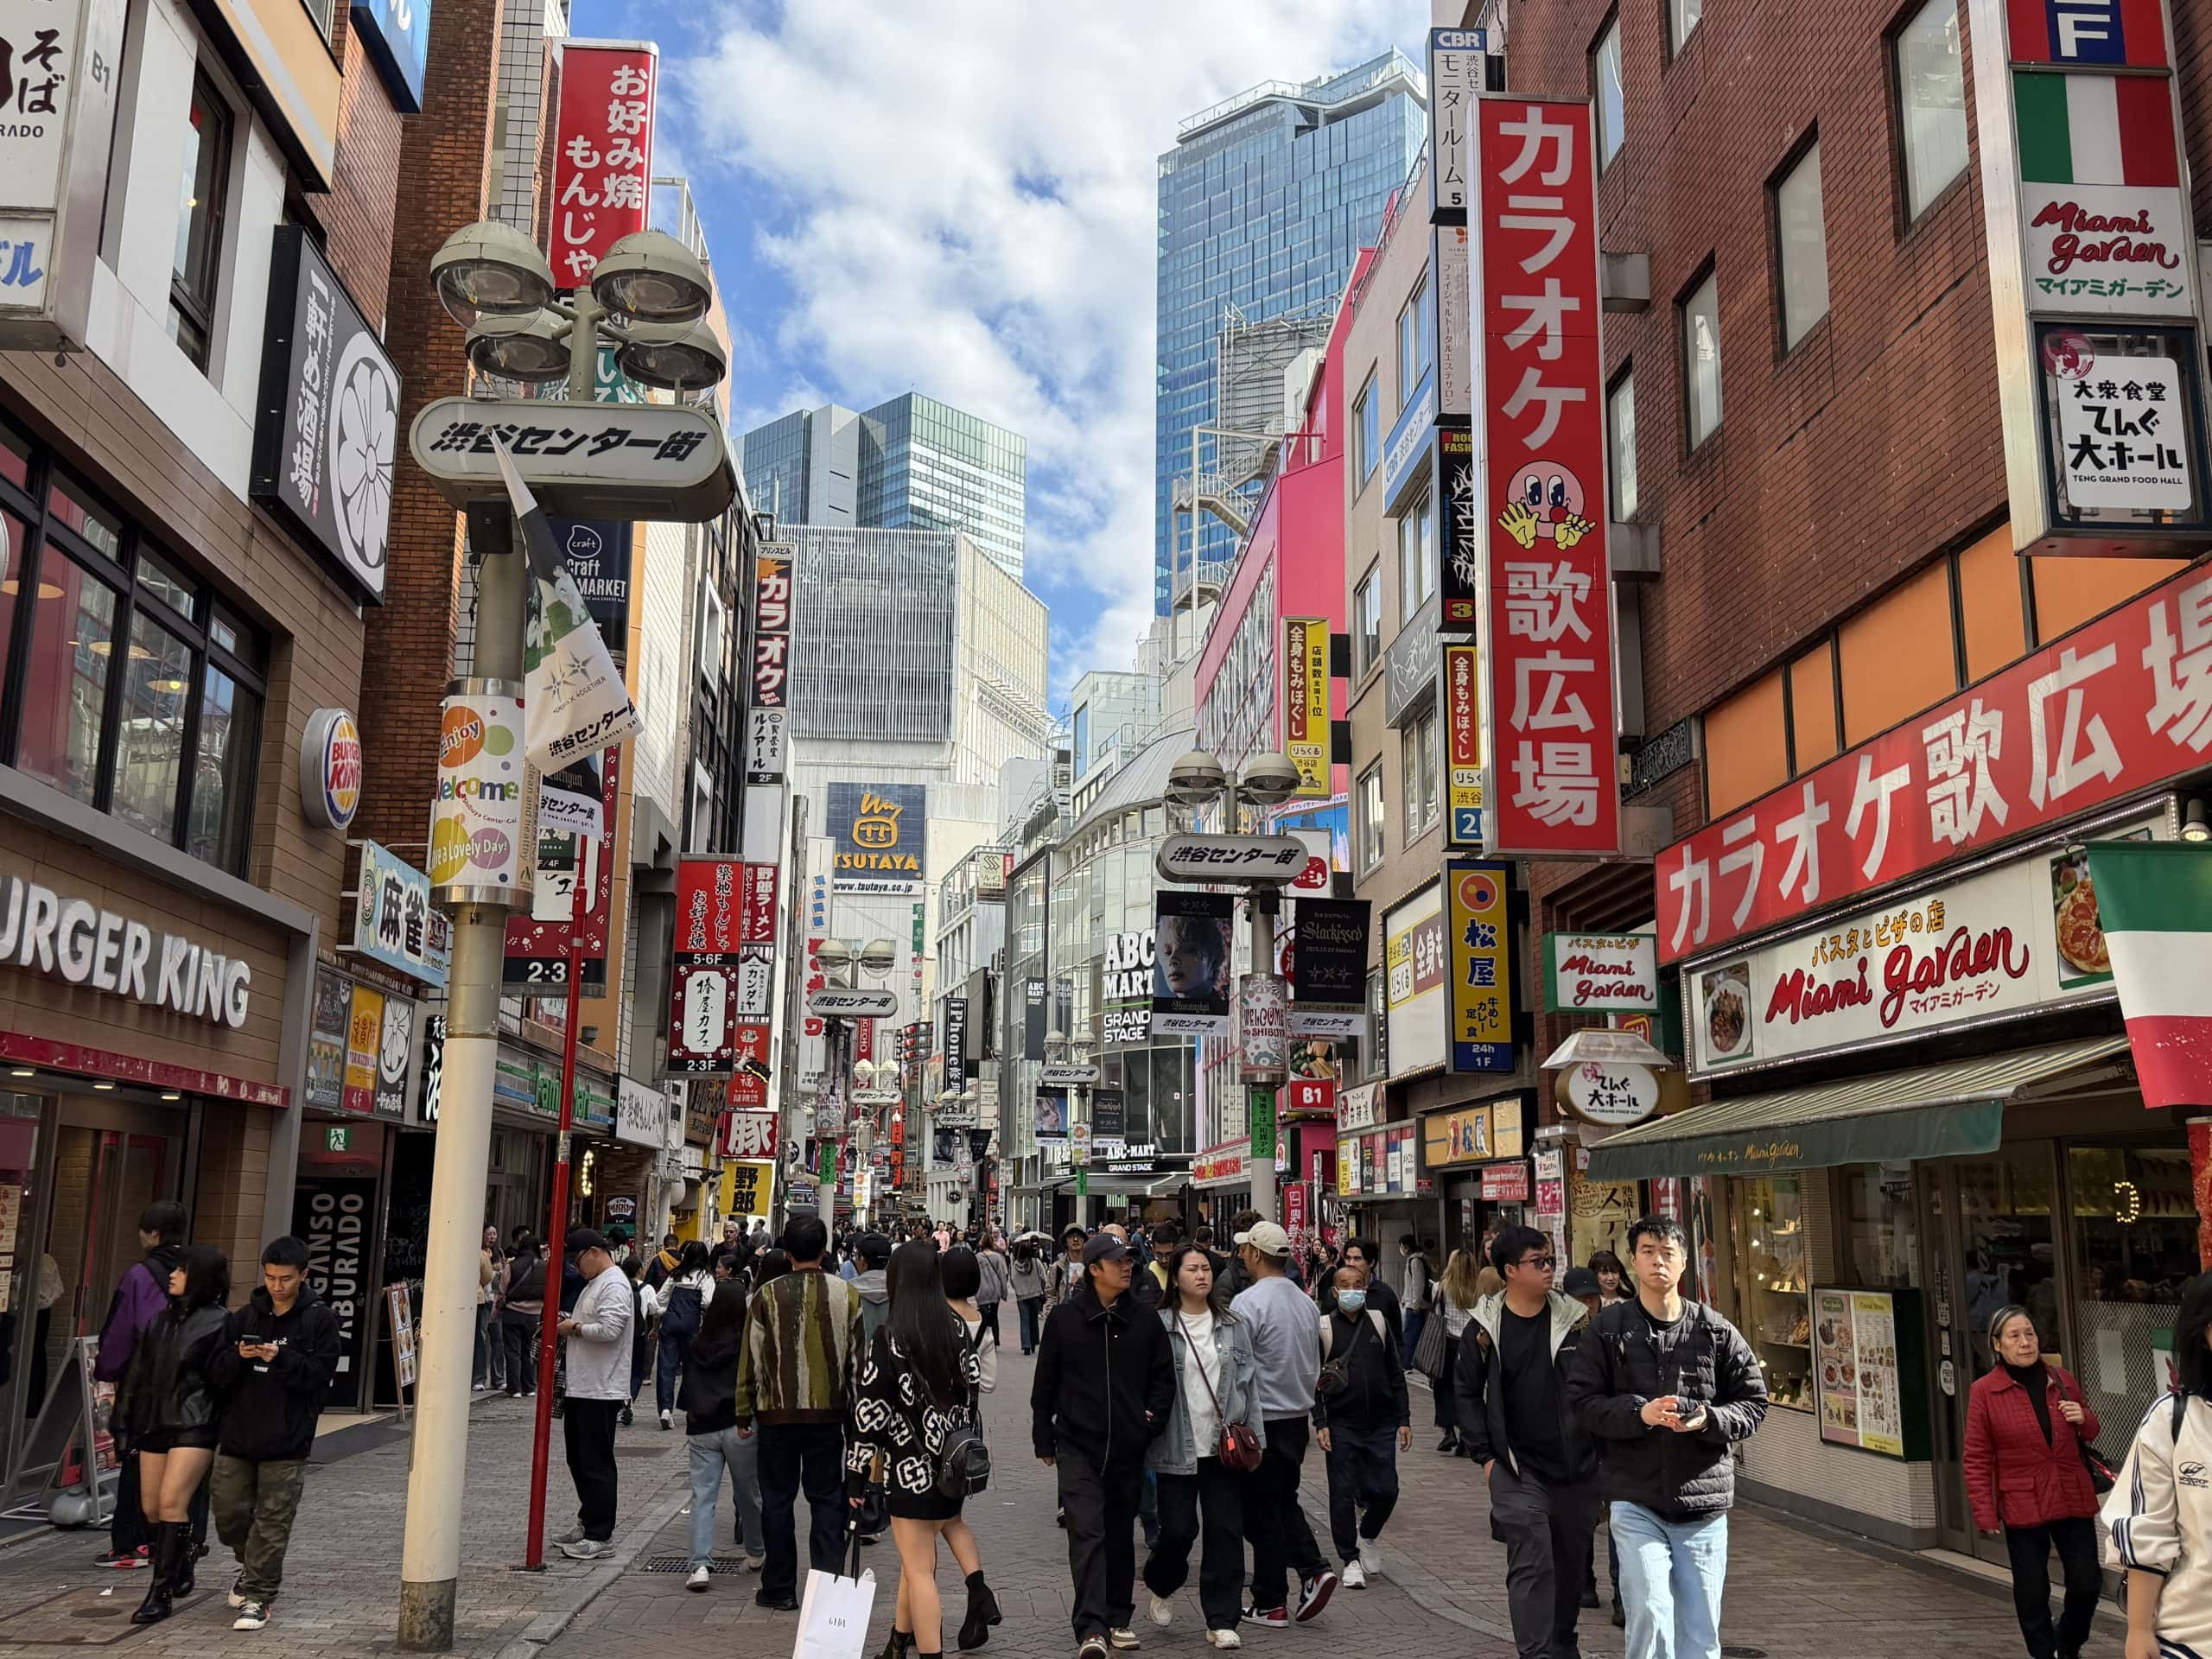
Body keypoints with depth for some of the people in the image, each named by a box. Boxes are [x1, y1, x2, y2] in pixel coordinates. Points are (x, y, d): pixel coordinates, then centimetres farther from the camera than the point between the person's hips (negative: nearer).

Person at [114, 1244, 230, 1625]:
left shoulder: (219, 1322, -6)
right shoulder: (163, 1319, 15)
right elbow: (139, 1373, 19)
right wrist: (126, 1423, 16)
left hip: (194, 1426, -7)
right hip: (155, 1422, 7)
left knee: (172, 1501, -15)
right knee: (151, 1507, 9)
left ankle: (161, 1593, -10)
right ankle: (180, 1572, 30)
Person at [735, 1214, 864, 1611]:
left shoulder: (767, 1295, -6)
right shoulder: (846, 1294, -3)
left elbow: (751, 1359, -3)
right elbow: (857, 1357, 2)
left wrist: (744, 1411, 7)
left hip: (777, 1413, -1)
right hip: (829, 1412, 1)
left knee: (777, 1500, 10)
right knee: (827, 1500, 8)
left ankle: (779, 1589, 16)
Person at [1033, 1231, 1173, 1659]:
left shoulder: (1144, 1321, 2)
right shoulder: (1065, 1319, -3)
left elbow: (1163, 1377, 12)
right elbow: (1044, 1383, 5)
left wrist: (1153, 1417, -2)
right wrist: (1043, 1439, 6)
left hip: (1127, 1447, 3)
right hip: (1077, 1446, -3)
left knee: (1121, 1534, 13)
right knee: (1087, 1532, -13)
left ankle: (1119, 1619, 27)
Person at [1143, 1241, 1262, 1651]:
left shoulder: (1233, 1325, 7)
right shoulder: (1159, 1326, -3)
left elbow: (1246, 1382, 9)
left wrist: (1254, 1435, 5)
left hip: (1224, 1447, 3)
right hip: (1177, 1447, -3)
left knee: (1225, 1532, 2)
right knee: (1178, 1530, 1)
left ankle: (1222, 1622, 12)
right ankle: (1160, 1585, 33)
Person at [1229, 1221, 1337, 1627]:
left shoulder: (1248, 1302, -18)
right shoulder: (1304, 1301, 7)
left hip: (1262, 1421, -7)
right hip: (1299, 1417, 7)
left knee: (1261, 1513, 4)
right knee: (1284, 1501, 21)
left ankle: (1270, 1605, 11)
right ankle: (1314, 1568, 5)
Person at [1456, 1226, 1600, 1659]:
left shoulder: (1576, 1318, 0)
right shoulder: (1483, 1328, -3)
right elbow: (1468, 1393, 5)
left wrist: (1602, 1445, 3)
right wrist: (1485, 1456, -1)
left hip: (1578, 1466, 3)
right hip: (1517, 1469, -2)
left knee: (1573, 1559, 15)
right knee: (1531, 1561, -11)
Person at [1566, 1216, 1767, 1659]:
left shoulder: (1716, 1331, 4)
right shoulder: (1607, 1329, 1)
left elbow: (1753, 1403, 8)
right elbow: (1582, 1401, 0)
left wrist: (1708, 1419, -12)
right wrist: (1639, 1413, -16)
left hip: (1703, 1505, 2)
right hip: (1636, 1502, -2)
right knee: (1650, 1622, -14)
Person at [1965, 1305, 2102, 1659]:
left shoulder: (2062, 1380, 5)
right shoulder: (1983, 1391, -7)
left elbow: (2090, 1434, 20)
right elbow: (1977, 1458, -5)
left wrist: (2084, 1419, -4)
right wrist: (1985, 1513, -10)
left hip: (2074, 1500, 3)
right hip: (2022, 1506, -3)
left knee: (2087, 1582, 6)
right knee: (2032, 1591, 5)